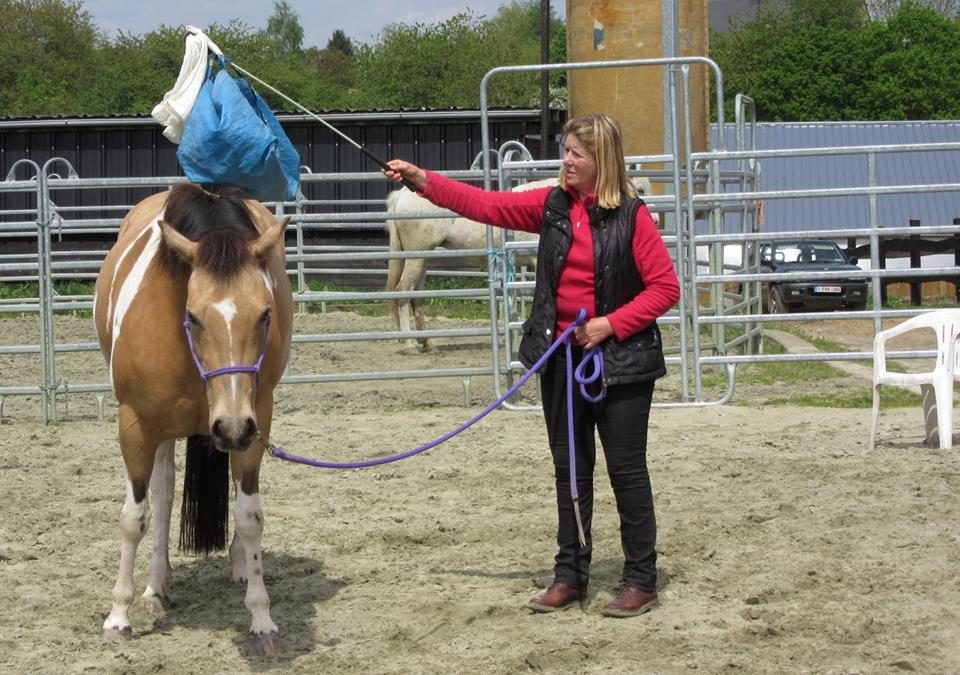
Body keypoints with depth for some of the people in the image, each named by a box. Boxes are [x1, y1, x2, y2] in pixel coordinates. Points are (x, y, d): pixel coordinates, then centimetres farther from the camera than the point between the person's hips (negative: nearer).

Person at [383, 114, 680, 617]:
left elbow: (665, 286, -11)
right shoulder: (552, 207, 4)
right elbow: (484, 204, 1)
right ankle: (570, 575, 19)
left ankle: (641, 580, 9)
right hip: (561, 355, 5)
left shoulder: (631, 216, -11)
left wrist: (612, 324, -18)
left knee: (626, 468, 0)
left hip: (620, 361, -5)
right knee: (570, 467, 11)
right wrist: (420, 180, -6)